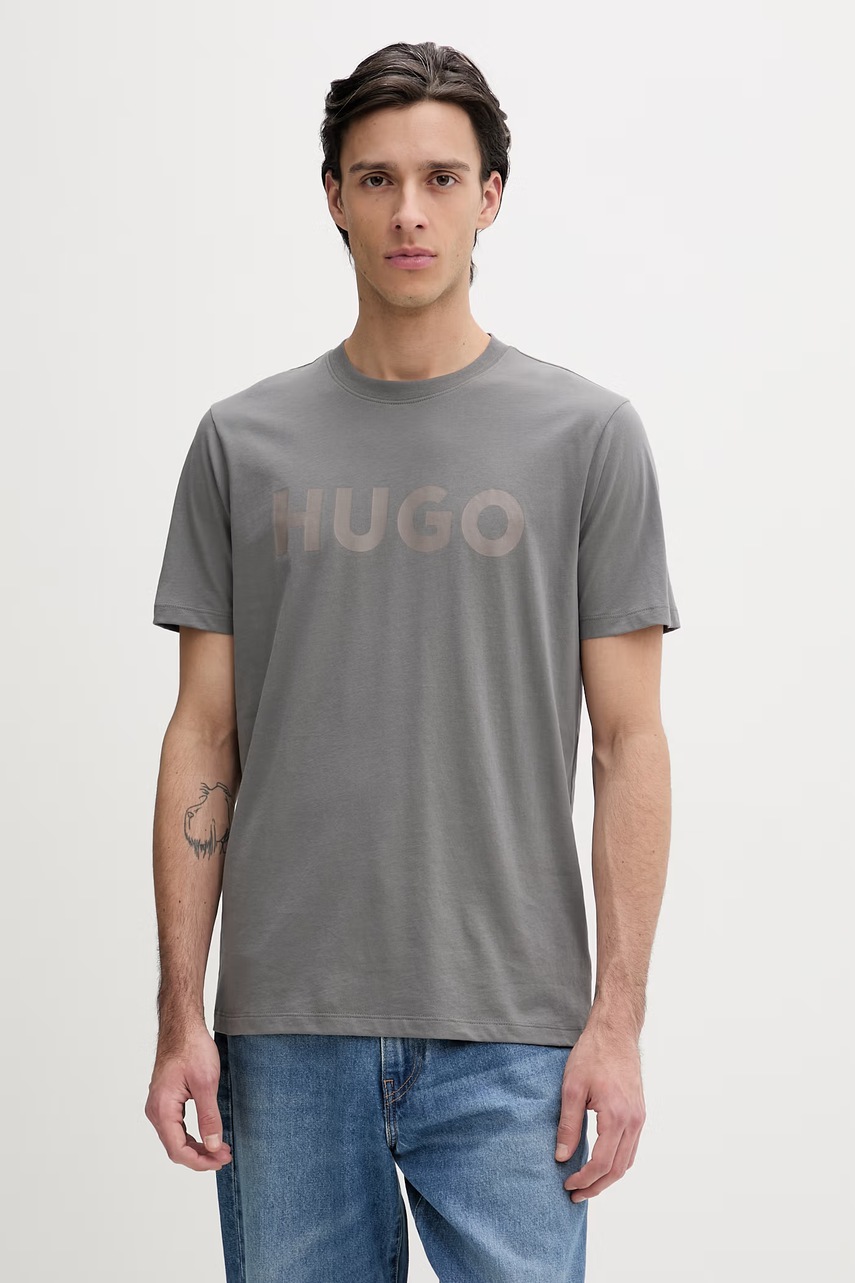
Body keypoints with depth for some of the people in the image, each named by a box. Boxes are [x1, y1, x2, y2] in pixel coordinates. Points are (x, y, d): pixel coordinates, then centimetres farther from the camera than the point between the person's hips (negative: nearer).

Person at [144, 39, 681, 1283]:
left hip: (506, 1037, -2)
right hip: (288, 1034, 2)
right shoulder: (244, 443, 6)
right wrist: (182, 1013, 0)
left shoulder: (587, 435, 1)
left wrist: (618, 1018, -7)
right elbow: (205, 736, 6)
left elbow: (629, 739, -1)